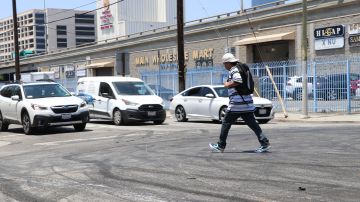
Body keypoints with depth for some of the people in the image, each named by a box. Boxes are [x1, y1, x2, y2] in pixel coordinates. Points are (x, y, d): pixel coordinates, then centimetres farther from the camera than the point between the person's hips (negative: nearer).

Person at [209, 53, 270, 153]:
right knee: (252, 124, 7)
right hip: (247, 103, 9)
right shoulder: (241, 69, 20)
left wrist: (228, 84, -12)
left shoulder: (233, 71, -9)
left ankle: (220, 146, 11)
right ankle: (264, 143, -1)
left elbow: (238, 80, -27)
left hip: (236, 104, -9)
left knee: (226, 124, 3)